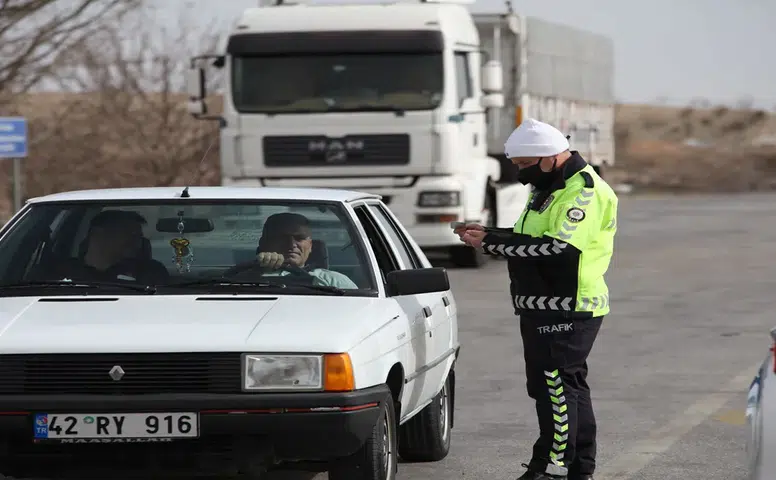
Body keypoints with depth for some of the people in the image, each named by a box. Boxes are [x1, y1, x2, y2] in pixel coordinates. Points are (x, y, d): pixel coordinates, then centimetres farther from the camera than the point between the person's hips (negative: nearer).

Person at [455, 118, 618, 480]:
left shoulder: (583, 191, -15)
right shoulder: (549, 187, 18)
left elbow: (559, 247, -25)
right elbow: (532, 238, 25)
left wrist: (491, 242, -23)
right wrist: (486, 235, 8)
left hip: (567, 310, -11)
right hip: (542, 306, 11)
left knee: (554, 385, -12)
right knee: (570, 386, 15)